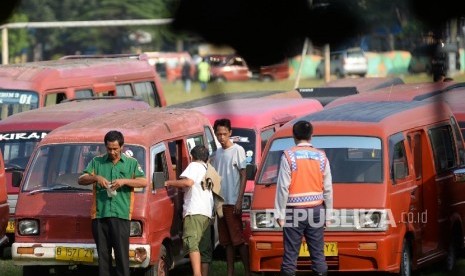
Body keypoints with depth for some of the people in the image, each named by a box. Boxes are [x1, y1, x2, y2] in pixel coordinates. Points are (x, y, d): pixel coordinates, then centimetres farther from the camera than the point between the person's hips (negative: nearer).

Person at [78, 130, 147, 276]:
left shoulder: (131, 163, 11)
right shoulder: (97, 162, 14)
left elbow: (144, 182, 1)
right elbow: (81, 180, 8)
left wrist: (124, 181, -12)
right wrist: (96, 178, -11)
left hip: (121, 215, -2)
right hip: (100, 215, 2)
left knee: (122, 254, -6)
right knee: (103, 255, 5)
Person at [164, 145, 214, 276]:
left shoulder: (194, 165, 6)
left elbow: (188, 182, -11)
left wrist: (169, 183, -2)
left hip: (194, 211, -8)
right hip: (207, 213, 8)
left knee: (191, 242, -20)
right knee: (204, 248, 8)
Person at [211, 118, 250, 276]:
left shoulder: (237, 150, -4)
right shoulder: (217, 154, 14)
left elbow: (243, 176, -7)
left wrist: (239, 200, -14)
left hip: (233, 202, -6)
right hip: (220, 202, 6)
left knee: (239, 239, -8)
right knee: (227, 241, 7)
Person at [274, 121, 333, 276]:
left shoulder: (289, 156, -6)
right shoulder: (321, 157, 5)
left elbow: (283, 187, -9)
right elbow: (328, 189, 7)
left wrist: (280, 213, -4)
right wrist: (329, 213, 15)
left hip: (294, 211, -3)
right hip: (316, 210, 3)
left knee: (291, 253, 0)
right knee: (318, 253, 5)